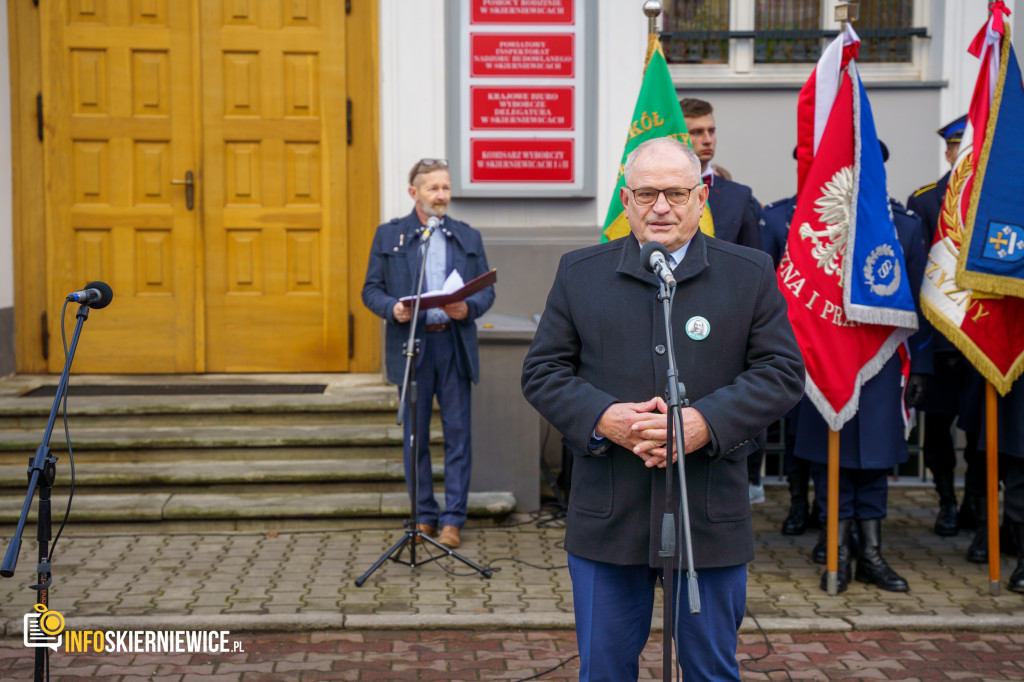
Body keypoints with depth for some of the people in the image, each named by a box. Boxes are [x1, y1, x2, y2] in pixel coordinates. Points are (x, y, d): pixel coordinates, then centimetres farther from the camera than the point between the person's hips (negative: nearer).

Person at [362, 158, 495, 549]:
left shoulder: (469, 238, 13)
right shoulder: (389, 236, 8)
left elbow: (487, 289, 10)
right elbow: (371, 290, 5)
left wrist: (469, 308, -12)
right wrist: (392, 309, -15)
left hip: (455, 345, 1)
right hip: (411, 345, -1)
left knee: (458, 433, -1)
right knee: (415, 436, 5)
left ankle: (452, 520, 7)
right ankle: (425, 517, 16)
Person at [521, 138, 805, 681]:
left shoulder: (751, 275, 3)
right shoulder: (579, 273, 5)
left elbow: (782, 371, -1)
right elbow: (542, 370, 4)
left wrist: (707, 422, -17)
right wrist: (602, 417, -15)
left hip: (711, 519, 0)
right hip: (606, 519, 1)